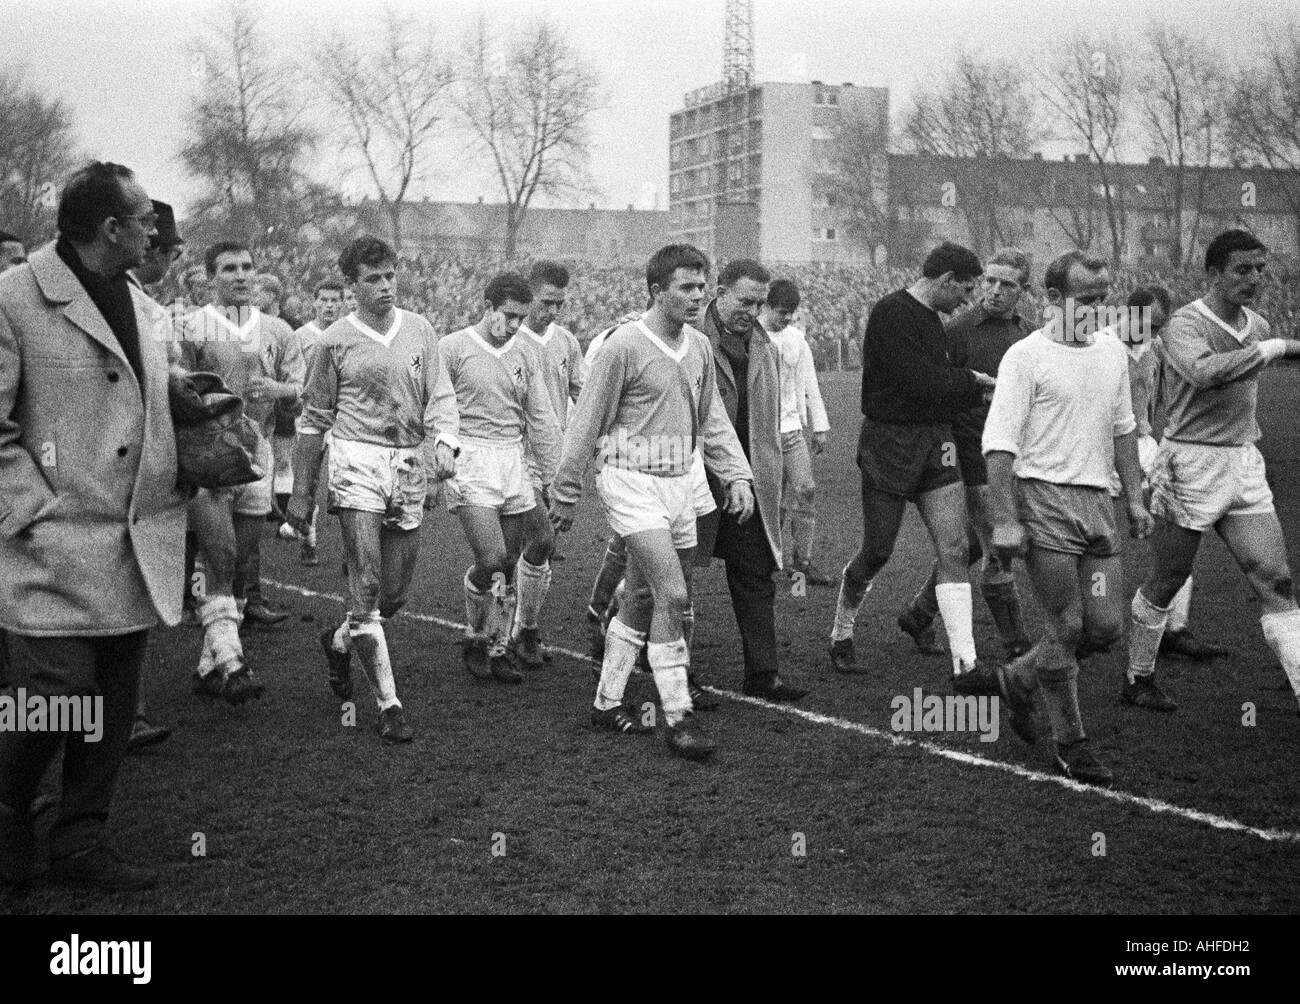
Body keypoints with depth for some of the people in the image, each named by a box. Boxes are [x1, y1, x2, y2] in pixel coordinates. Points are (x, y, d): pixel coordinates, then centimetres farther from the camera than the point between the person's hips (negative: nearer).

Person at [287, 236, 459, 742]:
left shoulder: (419, 330, 9)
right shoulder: (334, 341, 2)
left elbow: (440, 395, 5)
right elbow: (313, 419, 7)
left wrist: (444, 441, -17)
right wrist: (301, 491, 6)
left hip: (410, 468, 4)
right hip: (357, 461, -3)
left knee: (395, 592, 10)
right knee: (366, 587, -11)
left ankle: (340, 640, 41)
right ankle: (388, 704, -4)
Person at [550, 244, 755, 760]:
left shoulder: (699, 347, 8)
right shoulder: (624, 345, -13)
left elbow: (712, 419, 17)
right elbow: (587, 421, -7)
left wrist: (737, 476, 6)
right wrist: (565, 494, -4)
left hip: (680, 484, 7)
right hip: (633, 483, -7)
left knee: (642, 600, 13)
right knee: (672, 593, -15)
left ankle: (607, 702, 26)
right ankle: (677, 717, -8)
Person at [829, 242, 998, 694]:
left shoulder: (930, 318, 14)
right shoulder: (891, 313, -14)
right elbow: (921, 383, -20)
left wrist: (978, 386, 4)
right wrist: (974, 380, -7)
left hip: (935, 444, 8)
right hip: (889, 444, -7)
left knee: (954, 551, -2)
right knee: (877, 552, 4)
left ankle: (965, 665, -4)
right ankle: (840, 637, 28)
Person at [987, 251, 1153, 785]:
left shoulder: (1113, 352, 12)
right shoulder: (1026, 357, -9)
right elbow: (999, 442, -12)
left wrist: (1135, 497, 18)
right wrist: (1005, 520, -17)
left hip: (1098, 501, 6)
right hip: (1045, 501, -6)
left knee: (1106, 627, 3)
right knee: (1068, 627, -4)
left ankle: (1018, 679, 27)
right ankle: (1070, 743, 11)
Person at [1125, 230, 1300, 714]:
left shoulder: (1258, 326, 10)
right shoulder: (1184, 325, -14)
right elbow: (1204, 371, -37)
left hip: (1245, 467, 6)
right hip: (1190, 466, -6)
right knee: (1165, 583, 8)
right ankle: (1138, 678, 27)